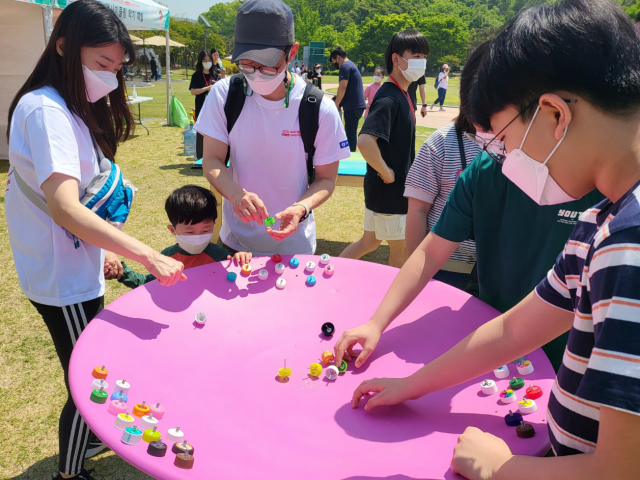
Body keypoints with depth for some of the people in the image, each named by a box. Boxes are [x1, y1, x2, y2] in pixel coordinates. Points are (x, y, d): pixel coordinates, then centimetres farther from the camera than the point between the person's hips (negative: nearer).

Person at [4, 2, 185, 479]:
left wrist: (101, 248, 14)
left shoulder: (65, 108, 10)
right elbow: (64, 207, -34)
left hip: (71, 265, 9)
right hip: (63, 277, -9)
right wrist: (146, 255, -41)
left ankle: (87, 437, 47)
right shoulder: (46, 112, -22)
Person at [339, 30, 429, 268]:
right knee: (401, 250, 8)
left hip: (397, 188, 9)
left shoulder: (403, 95, 9)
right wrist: (386, 173, -22)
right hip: (388, 191, -9)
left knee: (370, 242, 21)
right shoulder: (388, 98, -21)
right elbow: (365, 140, -34)